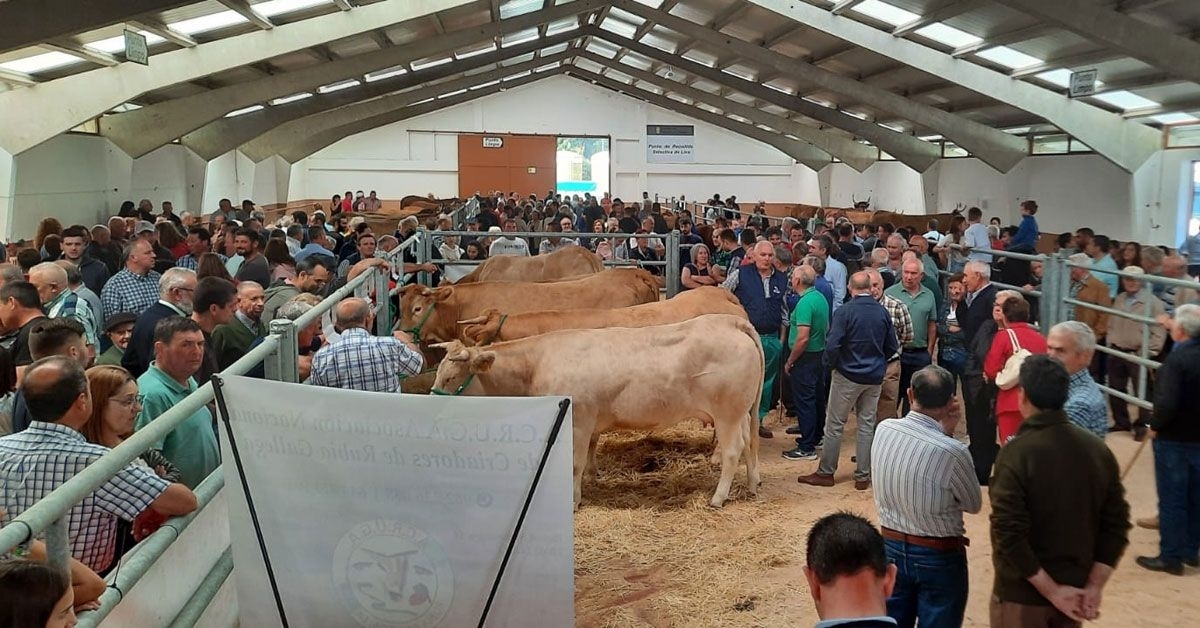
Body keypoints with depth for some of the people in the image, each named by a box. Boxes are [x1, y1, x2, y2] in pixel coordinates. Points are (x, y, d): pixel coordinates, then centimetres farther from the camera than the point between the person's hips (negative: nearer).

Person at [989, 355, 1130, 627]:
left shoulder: (1016, 453, -21)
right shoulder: (1098, 450, -3)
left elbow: (1009, 533, -25)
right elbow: (1117, 523, -1)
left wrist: (1052, 591, -16)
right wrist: (1094, 586, -2)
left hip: (1022, 594, -5)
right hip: (1075, 589, 5)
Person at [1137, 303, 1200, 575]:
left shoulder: (1177, 359, -23)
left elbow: (1167, 404, -30)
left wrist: (1155, 425, -12)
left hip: (1174, 438, -7)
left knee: (1171, 498, 3)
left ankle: (1171, 557, 10)